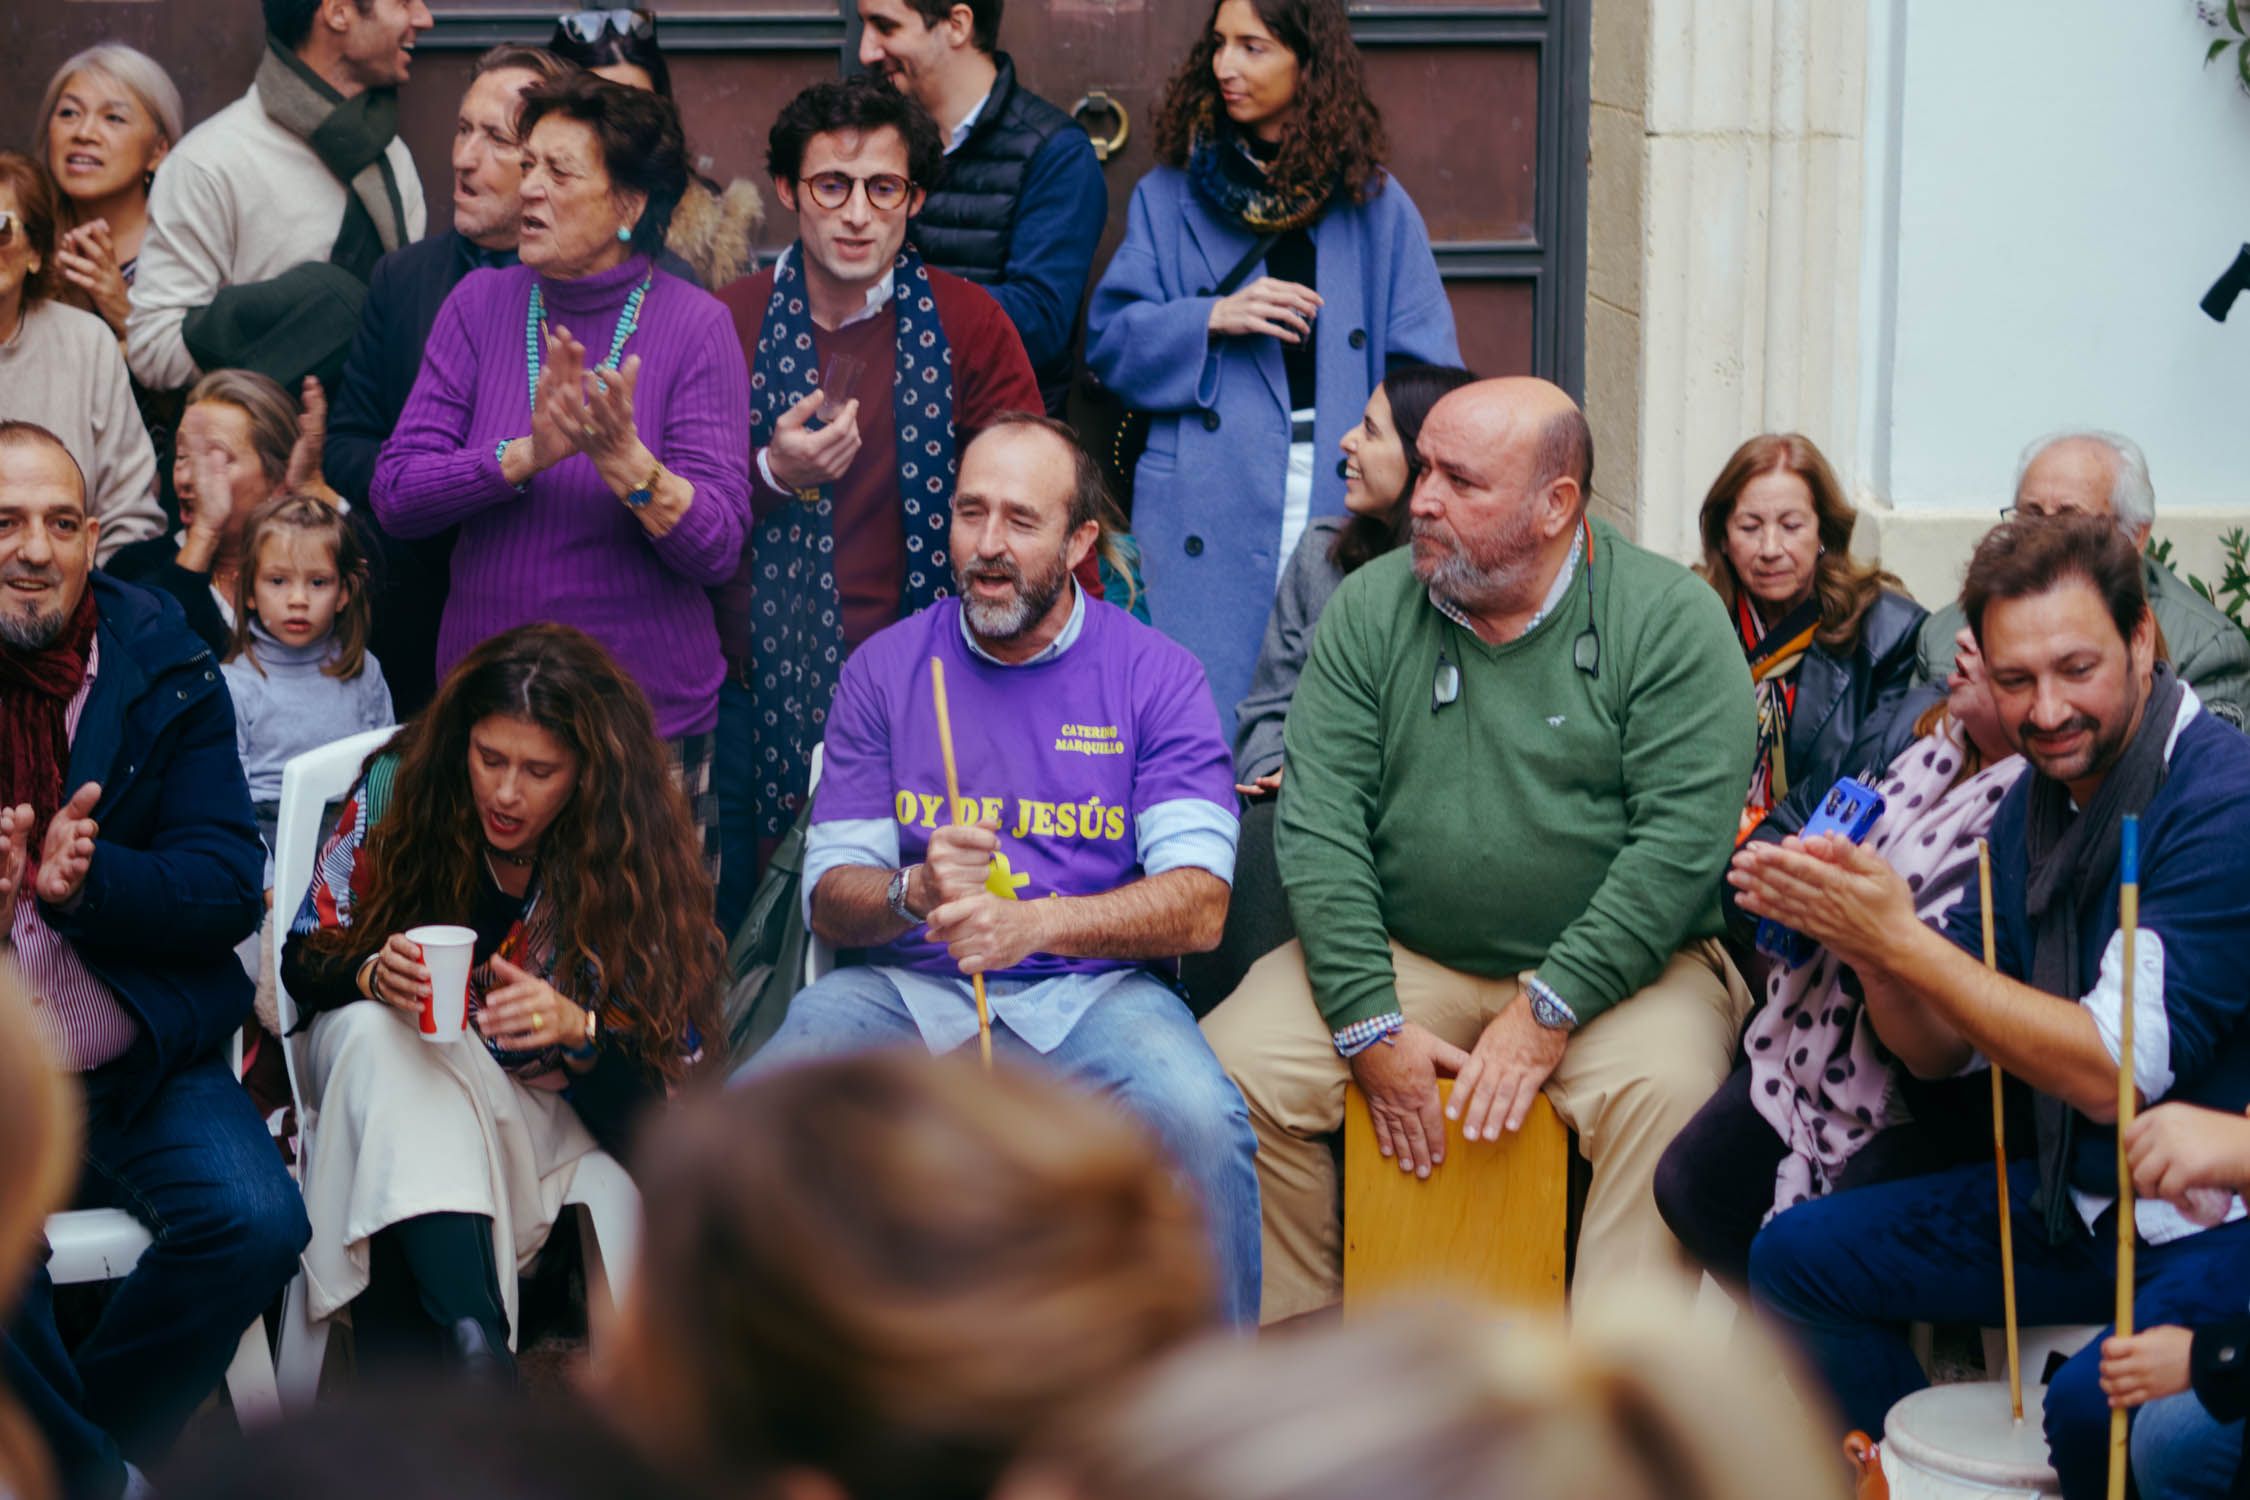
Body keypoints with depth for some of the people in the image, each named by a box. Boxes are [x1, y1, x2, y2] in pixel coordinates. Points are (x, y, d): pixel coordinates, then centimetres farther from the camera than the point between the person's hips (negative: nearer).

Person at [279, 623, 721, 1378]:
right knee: (376, 1028, -35)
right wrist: (372, 975, -26)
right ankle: (474, 1342, -49)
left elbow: (667, 1075, -13)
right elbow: (304, 960, -2)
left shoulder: (638, 856, -12)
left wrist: (577, 1029, -34)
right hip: (385, 1082, 1)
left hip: (539, 1111, -1)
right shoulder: (400, 790, -8)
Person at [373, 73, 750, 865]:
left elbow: (718, 547, -11)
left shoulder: (696, 325, -5)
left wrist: (626, 461, -28)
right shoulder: (481, 304, 3)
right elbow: (395, 494, -5)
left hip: (647, 711, -2)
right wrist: (526, 456, -21)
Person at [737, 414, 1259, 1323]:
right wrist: (913, 893, -18)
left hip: (1089, 989, -1)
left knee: (1201, 1124, -32)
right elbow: (828, 899, 6)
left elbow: (1199, 905, -7)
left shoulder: (1156, 676, 3)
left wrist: (1035, 920, -24)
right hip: (904, 986, 2)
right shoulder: (884, 668, 9)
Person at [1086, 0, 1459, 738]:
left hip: (1347, 510, 0)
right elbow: (1110, 338, 6)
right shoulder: (1172, 194, 9)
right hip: (1206, 521, 0)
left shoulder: (1376, 205, 8)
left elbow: (1424, 374, 5)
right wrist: (1212, 320, -11)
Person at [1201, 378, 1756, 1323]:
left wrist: (1549, 1008, -20)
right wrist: (1370, 1023, -14)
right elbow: (1318, 826, -3)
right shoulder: (1368, 609, 4)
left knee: (1664, 1092, -32)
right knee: (1233, 1067, -17)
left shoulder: (1672, 619, -5)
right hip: (1400, 957, 3)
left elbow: (1683, 839, -13)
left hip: (1610, 968, -3)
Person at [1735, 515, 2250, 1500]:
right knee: (1797, 1257, 6)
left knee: (2095, 1403, -35)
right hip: (2077, 1197, 8)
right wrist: (1867, 945, -12)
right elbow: (1942, 1053, 9)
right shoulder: (2037, 804, 7)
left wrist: (1900, 940, -22)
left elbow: (2115, 1071, -24)